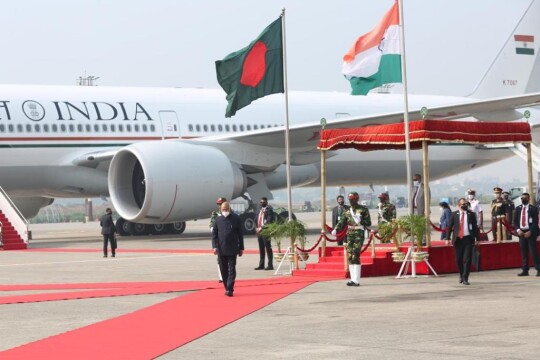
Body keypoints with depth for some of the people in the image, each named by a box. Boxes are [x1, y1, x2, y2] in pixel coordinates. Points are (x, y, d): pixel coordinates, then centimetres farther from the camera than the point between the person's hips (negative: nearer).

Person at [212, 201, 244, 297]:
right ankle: (227, 288, 19)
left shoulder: (236, 219, 1)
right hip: (221, 250, 2)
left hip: (232, 249, -2)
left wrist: (241, 248, 3)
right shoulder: (218, 219, 6)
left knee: (231, 270, -7)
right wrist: (214, 247, -6)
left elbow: (240, 234, 4)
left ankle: (230, 289, -10)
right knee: (223, 270, 8)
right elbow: (214, 234, 6)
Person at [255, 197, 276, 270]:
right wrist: (258, 228, 8)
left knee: (268, 248, -6)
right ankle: (261, 265, 18)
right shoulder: (261, 209, 19)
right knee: (261, 249, 12)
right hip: (259, 231, 9)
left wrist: (263, 227, -19)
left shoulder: (269, 209, -9)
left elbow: (269, 220, -17)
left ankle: (270, 265, -4)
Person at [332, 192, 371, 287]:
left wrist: (360, 220, -17)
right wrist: (335, 229, -11)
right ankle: (353, 279, 11)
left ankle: (356, 280, -15)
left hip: (359, 234, -6)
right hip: (350, 234, 6)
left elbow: (368, 222, -1)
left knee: (355, 256, -14)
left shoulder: (364, 209, 0)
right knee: (350, 256, 4)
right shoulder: (348, 212, 14)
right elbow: (342, 222, 5)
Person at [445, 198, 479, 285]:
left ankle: (465, 279, -5)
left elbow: (475, 227, 6)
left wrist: (477, 239, 2)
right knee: (458, 259, 9)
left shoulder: (471, 214, 4)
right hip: (457, 239, 1)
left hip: (468, 239, -1)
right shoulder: (454, 214, 5)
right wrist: (448, 238, 0)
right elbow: (450, 226, 7)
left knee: (467, 259, -7)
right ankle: (461, 275, 30)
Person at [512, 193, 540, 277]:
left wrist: (530, 232, -15)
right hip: (521, 232, 4)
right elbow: (515, 221, 12)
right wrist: (518, 230, -5)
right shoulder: (518, 208, 12)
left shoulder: (533, 209, -1)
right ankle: (525, 270, 7)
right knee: (524, 253, 5)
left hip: (531, 233, -4)